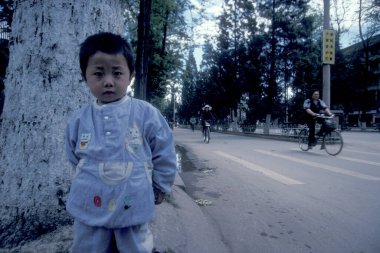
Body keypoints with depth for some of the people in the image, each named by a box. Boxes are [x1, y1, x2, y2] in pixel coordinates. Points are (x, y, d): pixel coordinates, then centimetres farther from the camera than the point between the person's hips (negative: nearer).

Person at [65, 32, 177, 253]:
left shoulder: (147, 114, -11)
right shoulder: (79, 120, -2)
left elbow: (164, 154, -2)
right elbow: (75, 159, 13)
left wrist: (160, 187, 5)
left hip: (134, 208, -2)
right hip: (89, 210, 3)